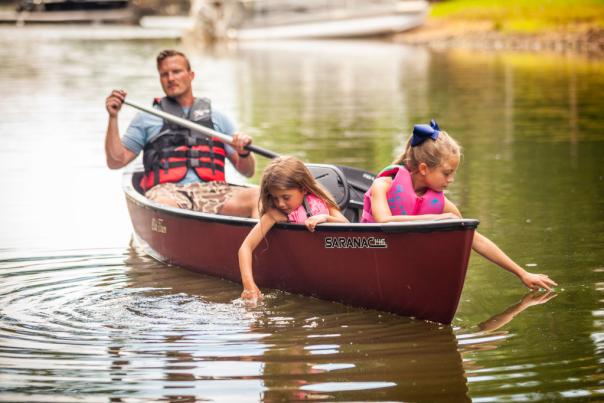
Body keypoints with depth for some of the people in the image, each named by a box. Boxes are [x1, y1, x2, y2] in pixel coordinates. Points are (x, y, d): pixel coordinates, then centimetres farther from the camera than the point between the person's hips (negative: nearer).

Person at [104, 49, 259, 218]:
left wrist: (244, 153, -2)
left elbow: (248, 171, 21)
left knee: (258, 195, -31)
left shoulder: (217, 117, 26)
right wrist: (113, 117, 6)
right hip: (169, 191, -1)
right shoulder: (147, 118, 23)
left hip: (213, 191, 1)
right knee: (165, 204, -41)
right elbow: (116, 161, 16)